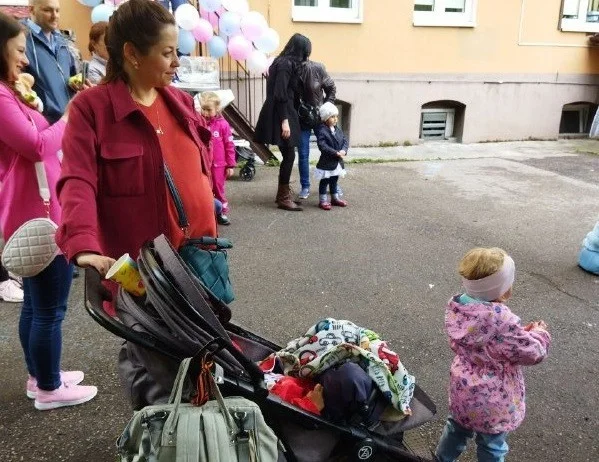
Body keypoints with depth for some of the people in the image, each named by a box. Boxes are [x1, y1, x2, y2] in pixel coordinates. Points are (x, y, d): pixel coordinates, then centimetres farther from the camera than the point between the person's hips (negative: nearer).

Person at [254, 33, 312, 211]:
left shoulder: (286, 63, 14)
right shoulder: (285, 64, -14)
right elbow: (280, 95, -20)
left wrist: (287, 118, 22)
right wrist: (284, 121, -22)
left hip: (285, 114, 9)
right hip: (281, 116, -9)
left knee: (288, 155, 13)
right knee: (289, 155, -5)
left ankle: (283, 193, 22)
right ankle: (283, 197, 2)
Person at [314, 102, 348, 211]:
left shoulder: (337, 129, 8)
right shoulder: (322, 131, -17)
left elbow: (345, 140, 6)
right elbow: (323, 146, -25)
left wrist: (343, 150, -15)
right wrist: (336, 153, -26)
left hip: (338, 161, 7)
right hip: (327, 162, -7)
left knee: (334, 180, 20)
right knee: (324, 181, 3)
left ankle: (335, 198, 32)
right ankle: (323, 200, 11)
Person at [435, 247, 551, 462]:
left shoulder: (458, 308, -14)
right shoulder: (502, 320, -36)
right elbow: (532, 353, -21)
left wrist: (521, 332, -2)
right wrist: (539, 334, -2)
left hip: (463, 389, 6)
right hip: (492, 400, -6)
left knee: (457, 427, 31)